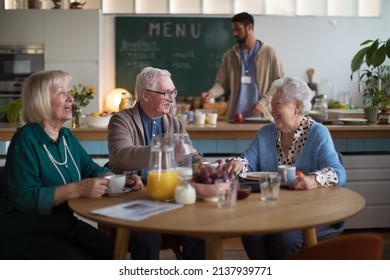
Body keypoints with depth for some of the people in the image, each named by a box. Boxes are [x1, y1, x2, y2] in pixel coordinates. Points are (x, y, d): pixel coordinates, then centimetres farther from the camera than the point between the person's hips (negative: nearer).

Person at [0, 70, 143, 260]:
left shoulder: (67, 137, 9)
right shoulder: (26, 140, -16)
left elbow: (92, 170, 11)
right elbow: (23, 198, -24)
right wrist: (78, 189, -31)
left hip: (64, 225, 7)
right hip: (23, 233, -7)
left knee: (114, 255, -10)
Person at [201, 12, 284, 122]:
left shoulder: (268, 53, 1)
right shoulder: (229, 55, 8)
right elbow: (222, 82, 6)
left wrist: (263, 102, -11)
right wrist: (212, 93, -15)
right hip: (235, 117, 2)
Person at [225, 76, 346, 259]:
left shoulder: (318, 134, -1)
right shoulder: (266, 133, 16)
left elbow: (337, 173, -13)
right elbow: (249, 162, 9)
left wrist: (315, 180, -35)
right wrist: (239, 164, -16)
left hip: (310, 211, -3)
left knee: (285, 235, -32)